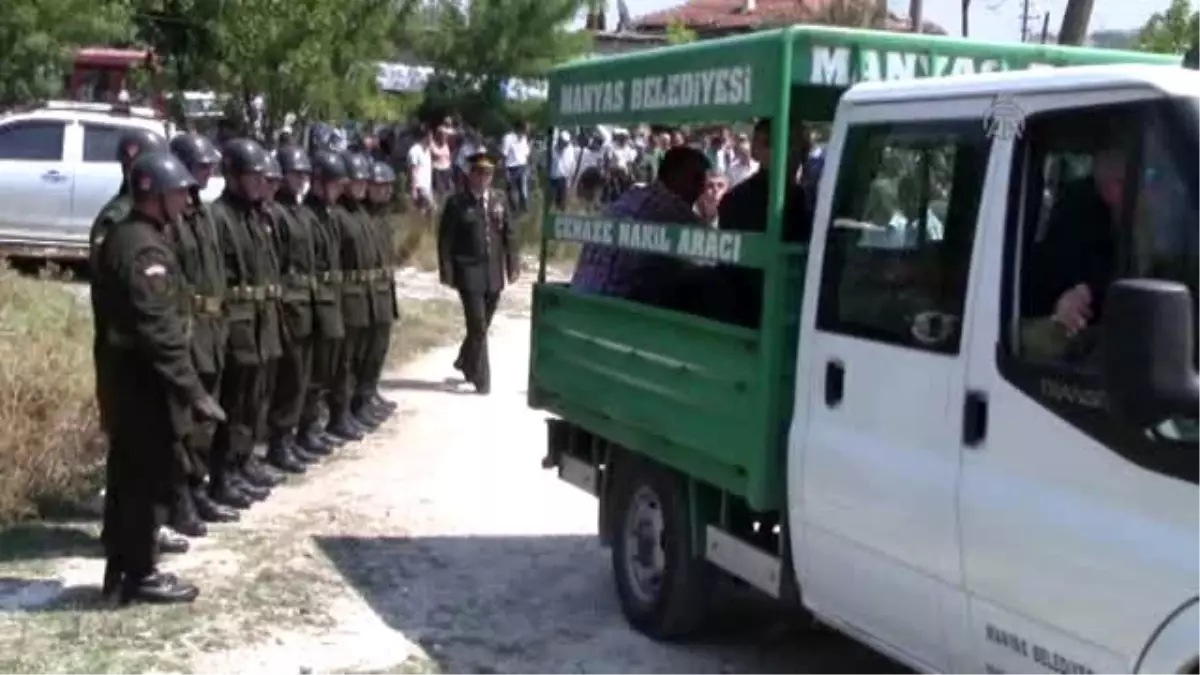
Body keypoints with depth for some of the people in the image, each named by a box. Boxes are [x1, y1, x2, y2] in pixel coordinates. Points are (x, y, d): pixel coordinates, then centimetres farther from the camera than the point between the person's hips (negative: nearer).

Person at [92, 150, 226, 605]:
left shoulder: (119, 236, 12)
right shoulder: (146, 249, -20)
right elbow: (161, 332, -25)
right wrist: (194, 392, -23)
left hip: (122, 378, 10)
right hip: (144, 384, -10)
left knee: (126, 477, 16)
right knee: (146, 480, 0)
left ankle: (119, 570, 25)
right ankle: (140, 574, 10)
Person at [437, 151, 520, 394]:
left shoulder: (498, 199, 8)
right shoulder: (456, 203, -5)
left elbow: (509, 234, 10)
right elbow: (445, 240, -5)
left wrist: (513, 264, 3)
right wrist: (447, 271, -11)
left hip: (494, 274, 5)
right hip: (470, 274, -5)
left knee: (482, 325, 15)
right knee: (478, 327, -6)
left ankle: (465, 361, 38)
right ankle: (482, 378, 3)